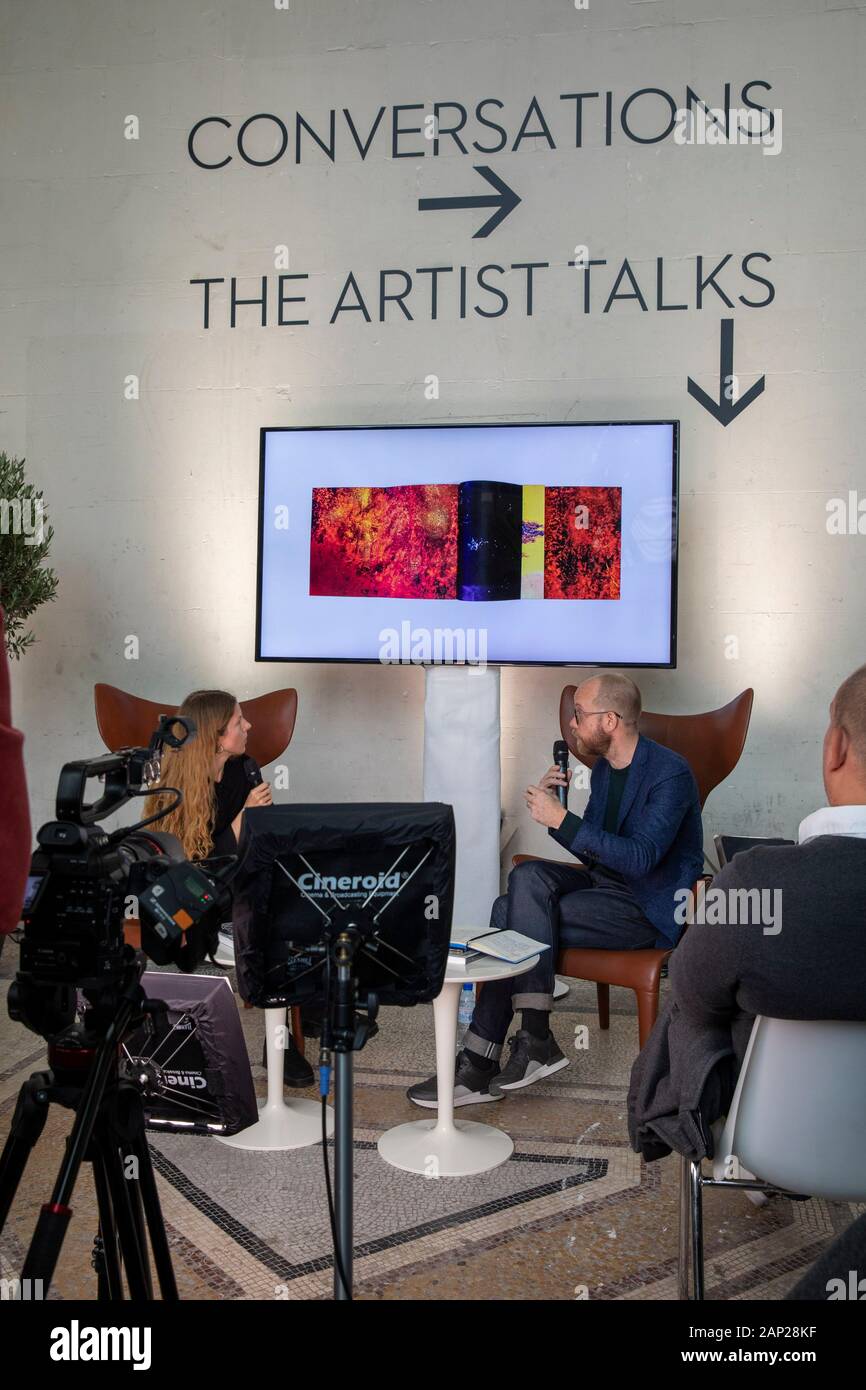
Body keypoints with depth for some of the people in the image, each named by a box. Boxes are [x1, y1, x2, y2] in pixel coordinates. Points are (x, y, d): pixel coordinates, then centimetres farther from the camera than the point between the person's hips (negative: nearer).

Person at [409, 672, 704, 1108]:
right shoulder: (603, 768, 10)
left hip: (649, 907, -8)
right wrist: (552, 807, -3)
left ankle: (481, 1062, -12)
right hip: (605, 881, 8)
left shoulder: (669, 774, -15)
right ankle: (534, 1038, -21)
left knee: (514, 914, -22)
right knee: (528, 877, -20)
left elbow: (640, 858, -24)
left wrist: (562, 820, -25)